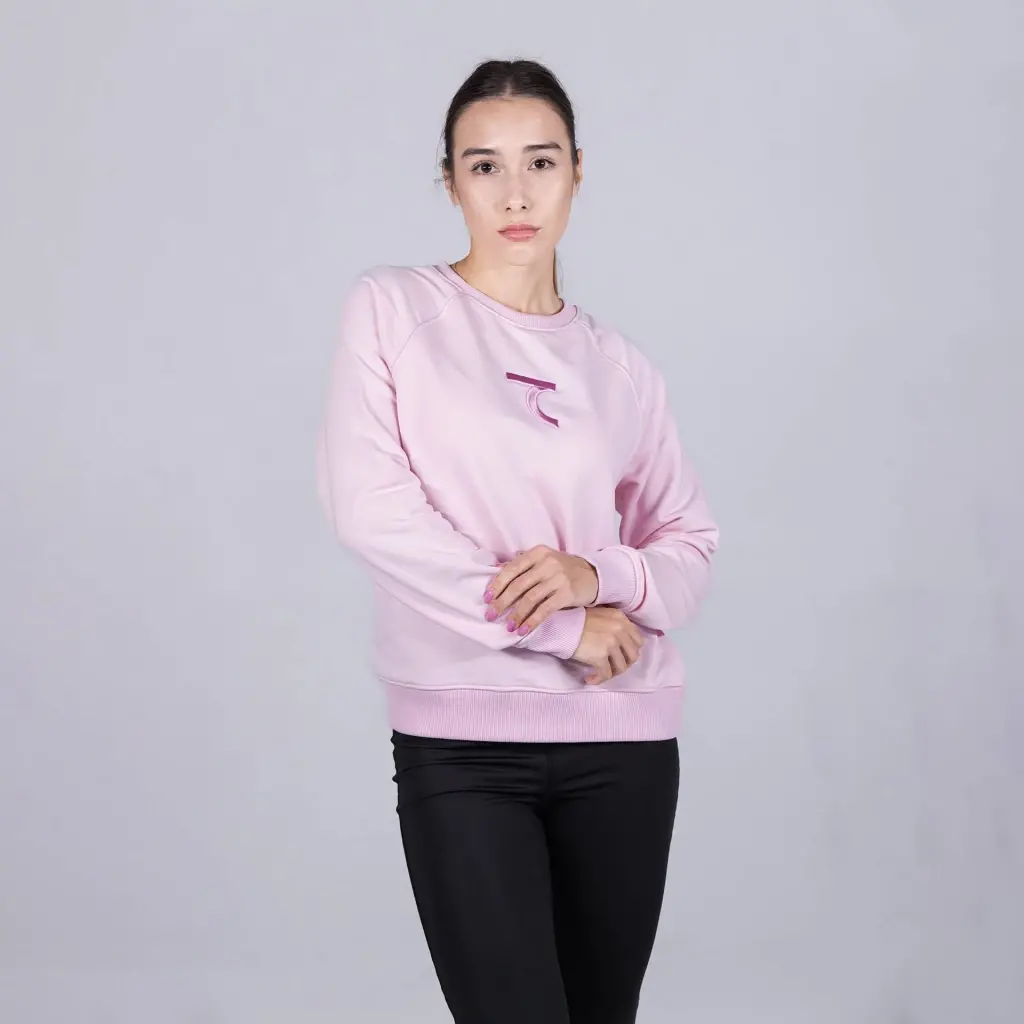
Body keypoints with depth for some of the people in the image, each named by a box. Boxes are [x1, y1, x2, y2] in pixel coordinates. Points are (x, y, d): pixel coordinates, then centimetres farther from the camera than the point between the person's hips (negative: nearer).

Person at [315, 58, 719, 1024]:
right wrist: (558, 625, -11)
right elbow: (367, 503, -9)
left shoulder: (619, 367, 10)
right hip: (461, 738, -3)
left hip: (624, 738, 3)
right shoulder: (391, 308, 2)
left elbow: (692, 544, 11)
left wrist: (600, 577, -12)